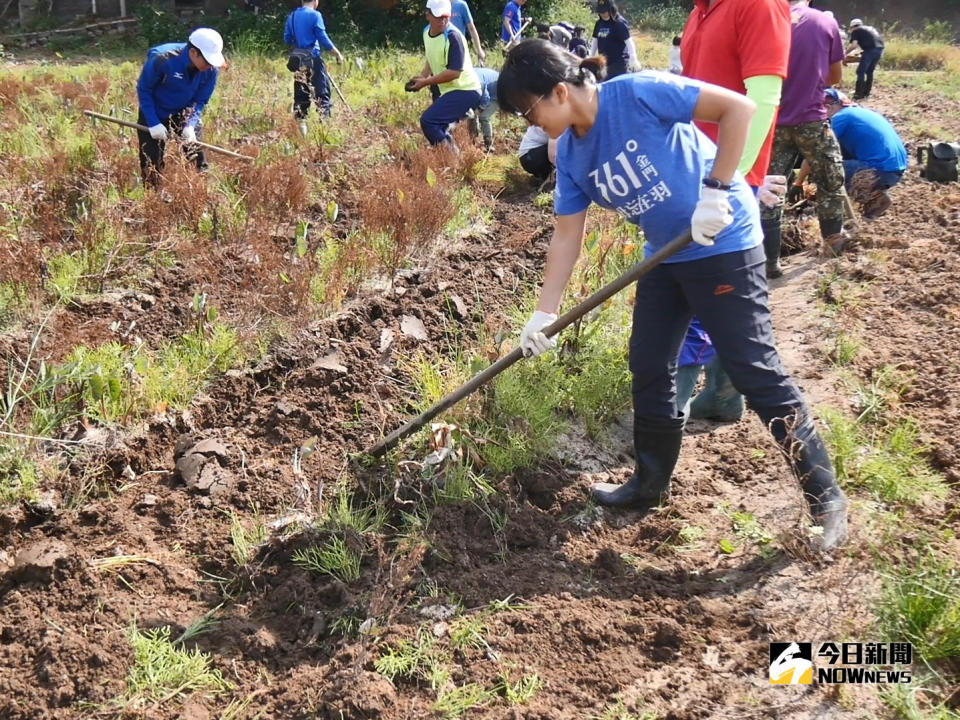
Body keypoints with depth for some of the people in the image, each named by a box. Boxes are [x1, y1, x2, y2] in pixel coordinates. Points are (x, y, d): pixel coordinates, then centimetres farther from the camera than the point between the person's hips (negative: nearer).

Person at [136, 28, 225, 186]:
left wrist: (190, 125, -24)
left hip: (184, 114, 3)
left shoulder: (210, 70, -19)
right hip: (154, 114, -3)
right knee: (151, 166, -2)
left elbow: (200, 101, -8)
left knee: (198, 159, -1)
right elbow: (143, 89, -18)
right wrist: (154, 123, -23)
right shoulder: (161, 60, -31)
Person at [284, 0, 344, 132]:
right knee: (322, 92, -2)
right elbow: (323, 39, -11)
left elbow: (287, 39, 12)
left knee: (300, 94, 10)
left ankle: (301, 124, 7)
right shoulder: (315, 15, -8)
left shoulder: (291, 16, 10)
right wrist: (338, 54, -3)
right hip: (314, 59, -6)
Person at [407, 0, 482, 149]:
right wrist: (421, 77, 2)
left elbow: (454, 72, -26)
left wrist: (425, 82, -20)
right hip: (447, 90, 9)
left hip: (464, 90, -9)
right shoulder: (427, 32, 3)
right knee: (438, 129, 15)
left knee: (427, 121, -20)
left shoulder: (453, 36, -22)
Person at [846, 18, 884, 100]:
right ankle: (866, 92, 22)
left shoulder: (855, 31, 10)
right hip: (880, 48, 7)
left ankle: (858, 94, -7)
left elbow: (854, 45, -3)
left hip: (871, 50, -7)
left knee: (860, 71, -3)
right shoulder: (871, 28, 31)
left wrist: (845, 53, 12)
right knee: (869, 71, 18)